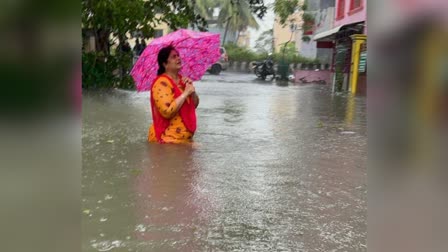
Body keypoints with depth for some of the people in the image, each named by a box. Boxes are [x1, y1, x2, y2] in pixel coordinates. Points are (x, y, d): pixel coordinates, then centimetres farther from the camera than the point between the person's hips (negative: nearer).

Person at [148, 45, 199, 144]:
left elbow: (194, 105, 12)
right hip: (167, 139, -8)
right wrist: (185, 93, -21)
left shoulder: (182, 80, 10)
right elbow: (167, 112, -28)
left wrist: (192, 91, -7)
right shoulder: (161, 83, -16)